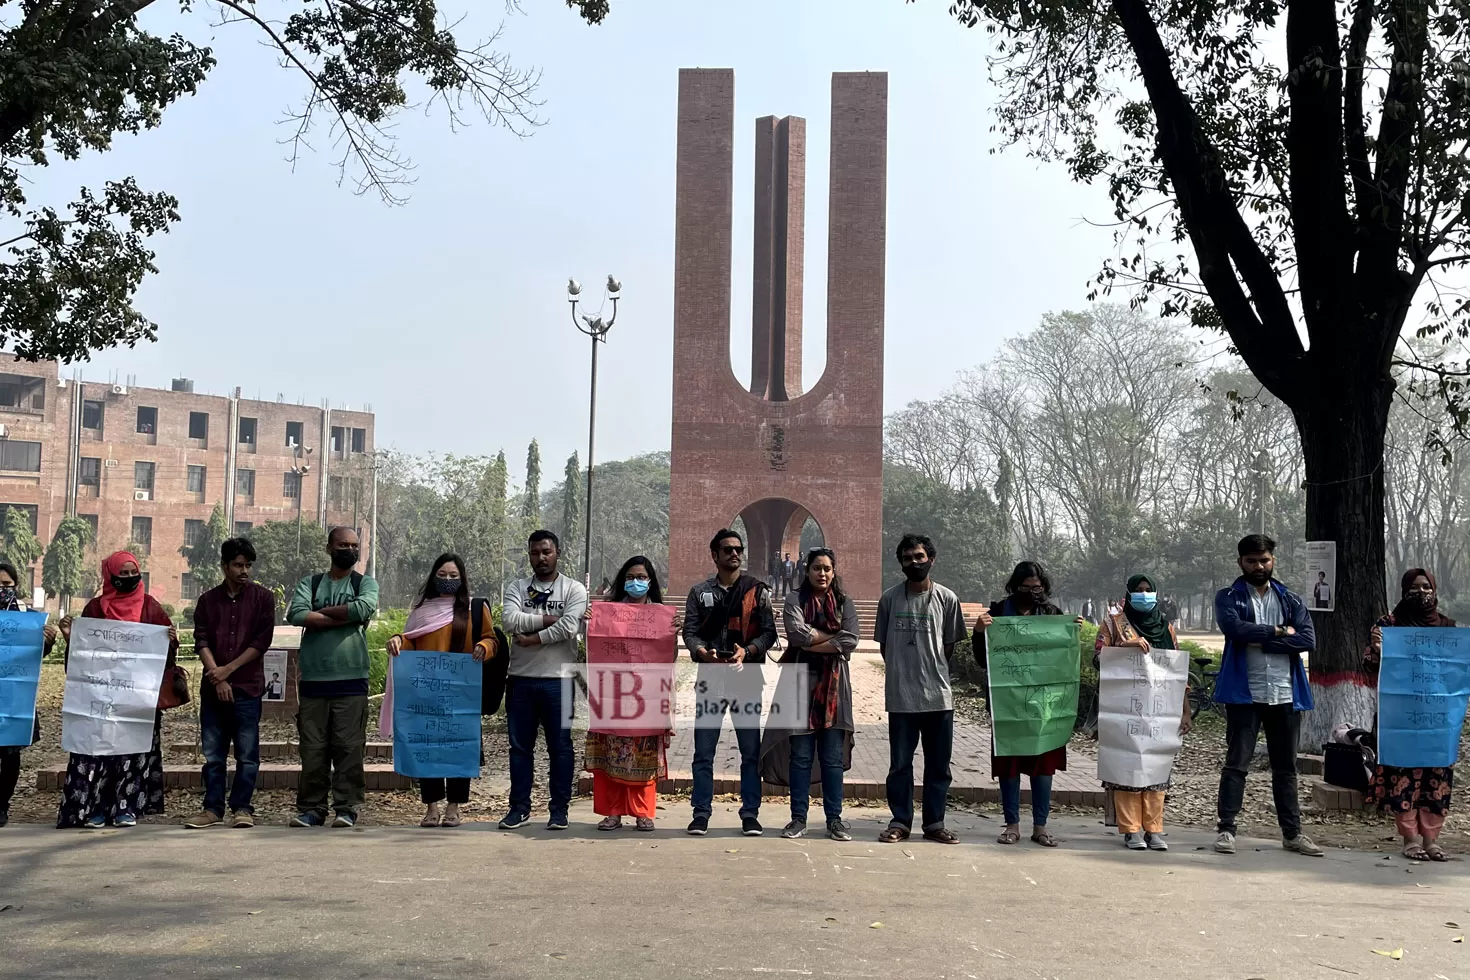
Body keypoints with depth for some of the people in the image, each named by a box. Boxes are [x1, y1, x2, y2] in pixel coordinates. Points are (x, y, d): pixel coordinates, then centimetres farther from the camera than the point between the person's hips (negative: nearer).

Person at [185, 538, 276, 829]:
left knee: (247, 753, -2)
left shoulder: (263, 598, 4)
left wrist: (229, 669, -8)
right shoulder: (208, 600, 11)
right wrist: (217, 678, -9)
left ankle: (242, 808, 5)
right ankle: (213, 808, 12)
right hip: (213, 687, 2)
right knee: (213, 753, 5)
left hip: (248, 687, -2)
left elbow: (262, 641, -3)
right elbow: (201, 641, 3)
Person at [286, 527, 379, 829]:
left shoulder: (365, 583, 9)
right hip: (313, 679, 1)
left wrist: (322, 612, -3)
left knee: (350, 748, -2)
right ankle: (311, 808, 12)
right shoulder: (310, 583, 12)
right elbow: (296, 614, -8)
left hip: (351, 680, -1)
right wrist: (343, 618, -9)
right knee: (312, 749, 4)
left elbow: (364, 609, -13)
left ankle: (347, 808, 4)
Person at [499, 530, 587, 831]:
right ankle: (520, 807, 17)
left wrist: (532, 639, -11)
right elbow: (509, 620, -10)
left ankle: (559, 809, 11)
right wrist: (547, 619, -12)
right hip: (521, 679, 3)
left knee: (560, 747, 3)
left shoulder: (573, 589, 2)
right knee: (520, 746, 8)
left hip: (557, 679, -3)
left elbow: (568, 627, -14)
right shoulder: (516, 588, 9)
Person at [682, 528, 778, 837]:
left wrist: (747, 651, -16)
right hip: (710, 676, 0)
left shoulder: (757, 590, 7)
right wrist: (703, 652, -18)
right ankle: (701, 813, 10)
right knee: (704, 750, 2)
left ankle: (750, 813, 11)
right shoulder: (700, 592, 10)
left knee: (750, 750, 3)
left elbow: (769, 631, 2)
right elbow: (690, 632, 3)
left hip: (747, 677, 0)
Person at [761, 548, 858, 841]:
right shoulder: (795, 600, 4)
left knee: (833, 757, 3)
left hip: (833, 685, 1)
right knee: (800, 755, 2)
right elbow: (798, 633, -14)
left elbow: (850, 641, -6)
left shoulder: (844, 603, 9)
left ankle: (834, 819, 10)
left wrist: (811, 643, -9)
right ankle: (798, 818, 9)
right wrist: (832, 636, -6)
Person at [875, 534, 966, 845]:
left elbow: (950, 645, 9)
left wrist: (933, 672, 5)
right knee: (900, 763, 5)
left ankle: (934, 823, 16)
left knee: (939, 764, 7)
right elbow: (883, 644, 10)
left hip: (938, 694, 1)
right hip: (901, 695, 0)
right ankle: (900, 822, 14)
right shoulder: (890, 598, 3)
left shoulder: (946, 598, 2)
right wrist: (902, 671, 5)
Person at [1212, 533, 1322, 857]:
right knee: (1236, 763, -1)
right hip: (1244, 693, -3)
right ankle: (1226, 829, 3)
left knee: (1286, 766, 10)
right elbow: (1233, 627, -17)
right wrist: (1278, 631, -9)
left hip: (1286, 694, 3)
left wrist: (1260, 641, -11)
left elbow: (1308, 639, -4)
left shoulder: (1291, 600, 11)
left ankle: (1292, 832, 17)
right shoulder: (1228, 597, 4)